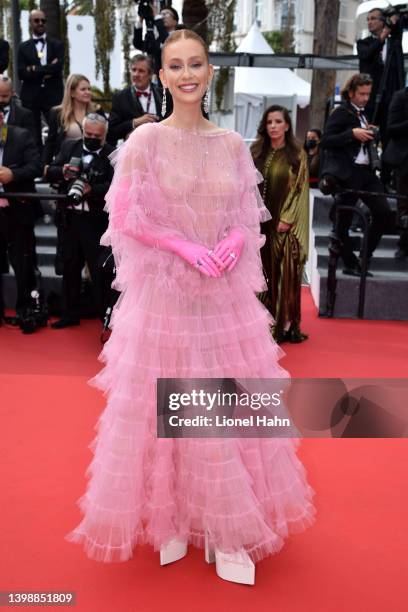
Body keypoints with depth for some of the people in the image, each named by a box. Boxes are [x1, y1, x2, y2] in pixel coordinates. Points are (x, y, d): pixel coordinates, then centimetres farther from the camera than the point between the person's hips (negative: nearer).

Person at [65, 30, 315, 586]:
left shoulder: (233, 144, 7)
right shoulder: (145, 140, -4)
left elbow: (248, 215, 11)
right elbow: (127, 218, -5)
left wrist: (234, 242, -10)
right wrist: (184, 247, -15)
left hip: (226, 294, 4)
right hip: (164, 292, -3)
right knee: (163, 404, 3)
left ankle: (225, 527, 22)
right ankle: (168, 519, 23)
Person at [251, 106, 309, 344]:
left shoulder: (297, 155, 0)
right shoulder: (256, 152, 9)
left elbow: (300, 190, -4)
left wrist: (287, 219, -13)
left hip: (284, 224, -3)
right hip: (260, 223, 3)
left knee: (285, 272, -3)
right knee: (263, 273, 7)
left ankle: (286, 324, 4)